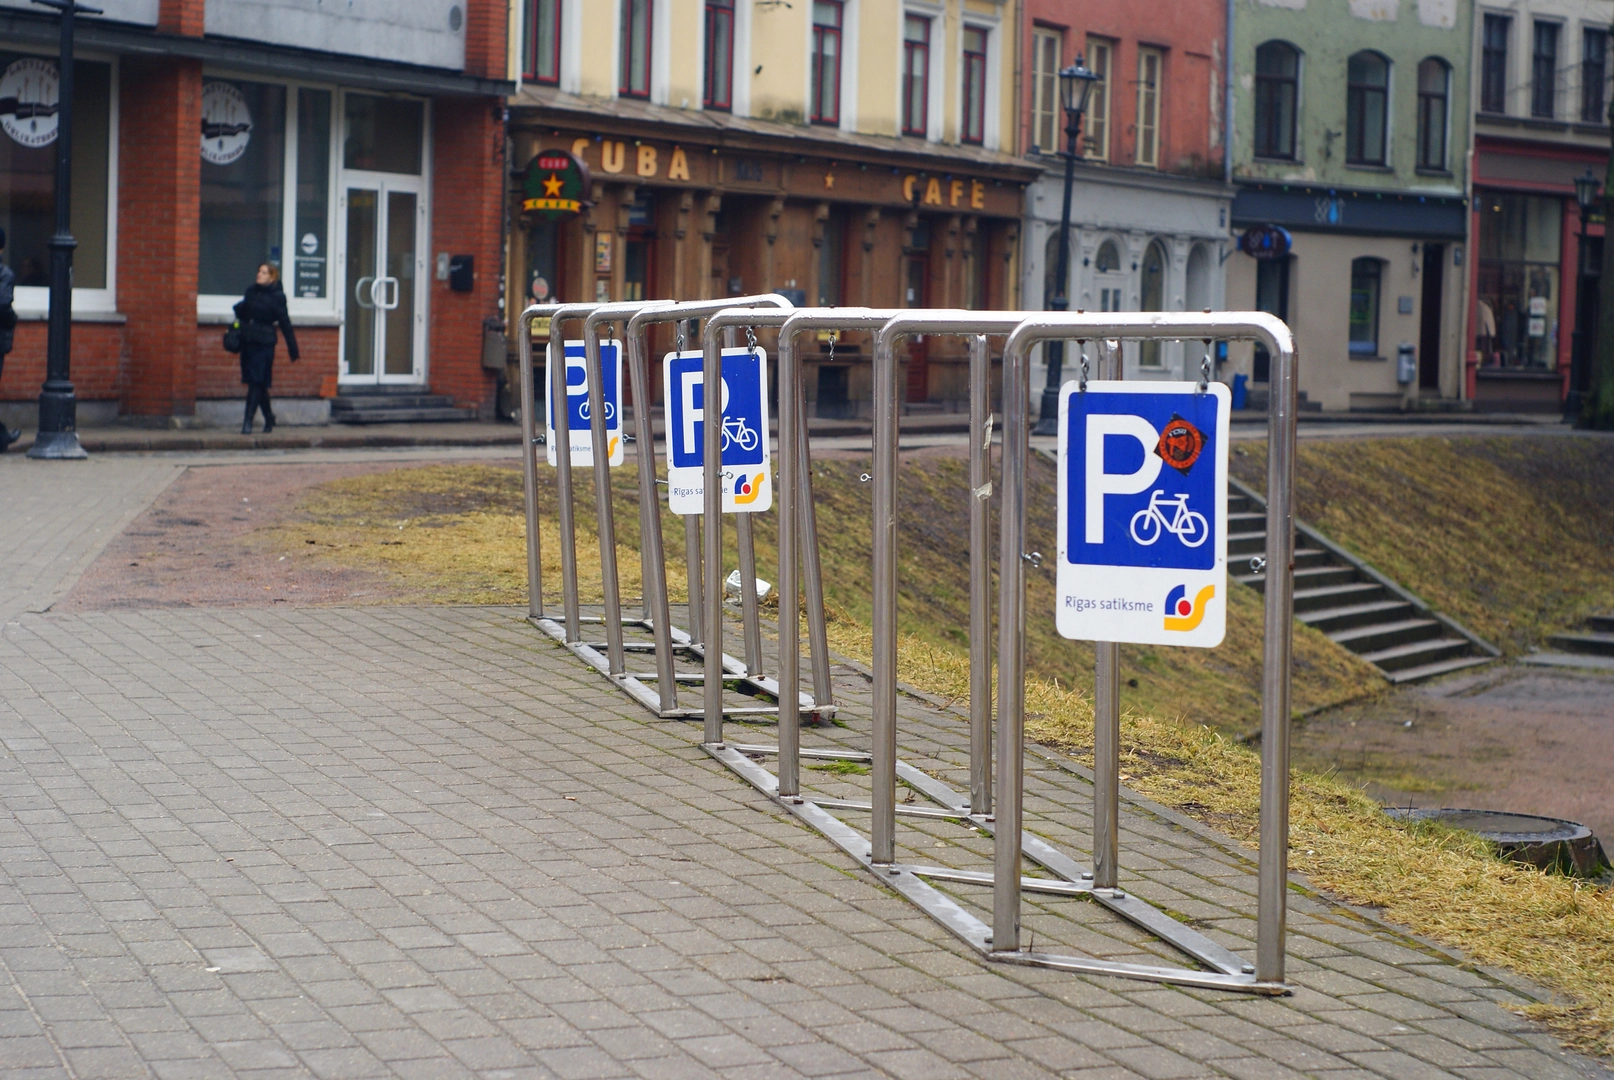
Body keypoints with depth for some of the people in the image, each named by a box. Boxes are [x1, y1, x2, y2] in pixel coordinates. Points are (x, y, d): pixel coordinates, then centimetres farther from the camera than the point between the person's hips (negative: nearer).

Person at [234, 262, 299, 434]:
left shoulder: (277, 297, -6)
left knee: (256, 382, -8)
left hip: (264, 344, -6)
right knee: (258, 383, 12)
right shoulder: (251, 290, 9)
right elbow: (242, 311, 25)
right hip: (247, 342, 6)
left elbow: (285, 324, -5)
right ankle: (269, 418, 27)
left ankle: (248, 421, -8)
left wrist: (293, 350, -4)